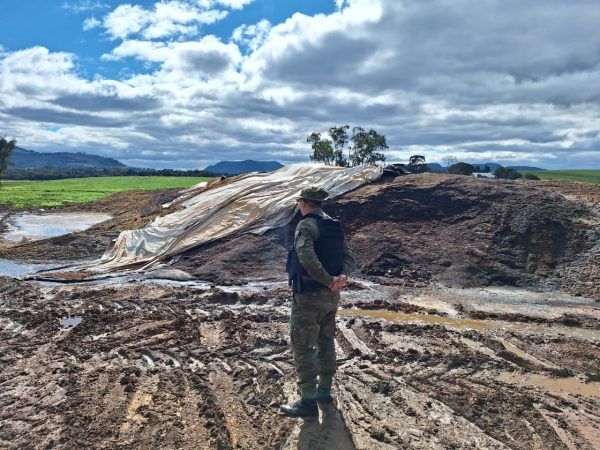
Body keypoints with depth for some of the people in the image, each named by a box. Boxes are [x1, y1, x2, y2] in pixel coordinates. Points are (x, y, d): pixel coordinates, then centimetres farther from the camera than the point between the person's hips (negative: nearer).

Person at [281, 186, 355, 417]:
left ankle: (308, 401, 6)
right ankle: (324, 390, 34)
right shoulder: (335, 226, 10)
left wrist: (328, 280, -21)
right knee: (326, 341, 20)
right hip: (331, 296, 8)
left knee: (303, 346, 0)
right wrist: (342, 276, -13)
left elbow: (307, 258, -31)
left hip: (309, 296, -8)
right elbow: (348, 258, 4)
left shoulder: (306, 226, -15)